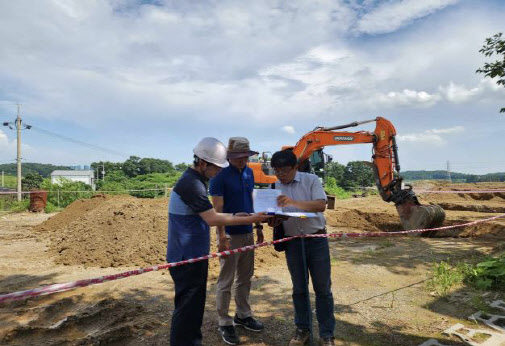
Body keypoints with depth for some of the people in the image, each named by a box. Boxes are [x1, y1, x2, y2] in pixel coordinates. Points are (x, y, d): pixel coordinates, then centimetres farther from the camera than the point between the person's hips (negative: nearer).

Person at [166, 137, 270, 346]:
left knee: (194, 304, 20)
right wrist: (250, 220, -19)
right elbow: (213, 219, -24)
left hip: (193, 255, 10)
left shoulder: (195, 180, 11)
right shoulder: (191, 184, -21)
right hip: (187, 258, -10)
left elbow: (206, 216, 16)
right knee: (187, 307, 1)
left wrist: (234, 216, 6)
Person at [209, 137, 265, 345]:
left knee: (245, 278, 17)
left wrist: (258, 226, 14)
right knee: (226, 281, 4)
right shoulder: (220, 175, -13)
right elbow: (218, 208, -17)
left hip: (247, 233, 7)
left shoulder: (249, 173, 7)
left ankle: (243, 315, 33)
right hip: (230, 235, -7)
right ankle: (224, 324, 18)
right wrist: (222, 236, -22)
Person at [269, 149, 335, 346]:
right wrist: (272, 220, -19)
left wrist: (294, 202, -31)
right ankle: (303, 329, 29)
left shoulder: (311, 180, -7)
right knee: (299, 289, 13)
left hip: (316, 240, -2)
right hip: (293, 243, 3)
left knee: (322, 288, 7)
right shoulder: (274, 187, 1)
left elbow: (321, 205, -19)